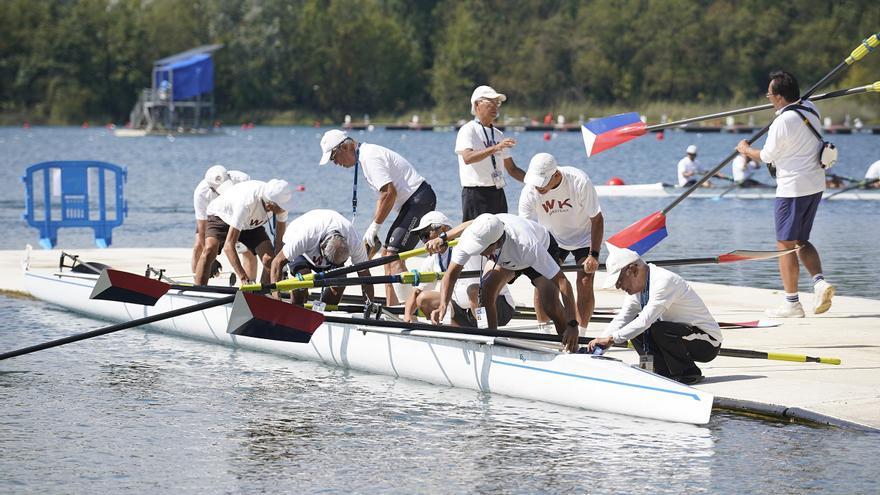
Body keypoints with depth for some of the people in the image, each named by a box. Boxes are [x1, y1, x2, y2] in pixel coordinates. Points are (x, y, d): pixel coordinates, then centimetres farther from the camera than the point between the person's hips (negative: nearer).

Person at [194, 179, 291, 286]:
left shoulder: (281, 201, -27)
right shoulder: (246, 202, -43)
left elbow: (279, 241, -13)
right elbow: (228, 246, -44)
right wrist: (243, 277, -50)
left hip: (251, 224, 5)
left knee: (270, 259, -16)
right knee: (210, 250, -32)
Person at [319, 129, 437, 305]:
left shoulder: (370, 156, -15)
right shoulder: (367, 154, 18)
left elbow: (390, 193, -23)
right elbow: (383, 195, 24)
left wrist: (375, 226, -15)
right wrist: (372, 228, 18)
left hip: (419, 198, -11)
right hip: (412, 202, 11)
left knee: (394, 255, -16)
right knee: (387, 253, 13)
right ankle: (392, 308, 16)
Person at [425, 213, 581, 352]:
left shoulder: (527, 245, -47)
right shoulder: (471, 236, -36)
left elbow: (562, 282, -45)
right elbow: (451, 273, -27)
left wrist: (572, 325, -50)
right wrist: (443, 305, -45)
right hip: (505, 259, 4)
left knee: (551, 306, -23)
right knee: (487, 291, -20)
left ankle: (570, 349, -3)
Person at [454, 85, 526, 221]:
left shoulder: (498, 134, 18)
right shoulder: (468, 130, -4)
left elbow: (511, 169, 20)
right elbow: (467, 158, -23)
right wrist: (495, 148, -33)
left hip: (498, 194, 7)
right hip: (476, 194, -7)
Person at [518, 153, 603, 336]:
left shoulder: (579, 182, -33)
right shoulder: (529, 192, -26)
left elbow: (597, 219, -22)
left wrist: (593, 255, -24)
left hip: (584, 237, -2)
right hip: (553, 238, 2)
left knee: (584, 283, -14)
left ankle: (580, 333, -5)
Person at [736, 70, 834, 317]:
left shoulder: (782, 122, -19)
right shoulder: (810, 109, 4)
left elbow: (766, 157, -7)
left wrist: (745, 149, 12)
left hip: (793, 188, -8)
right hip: (816, 185, 8)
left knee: (785, 244, -1)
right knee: (802, 241, 19)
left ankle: (792, 304, -1)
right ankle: (820, 281, -3)